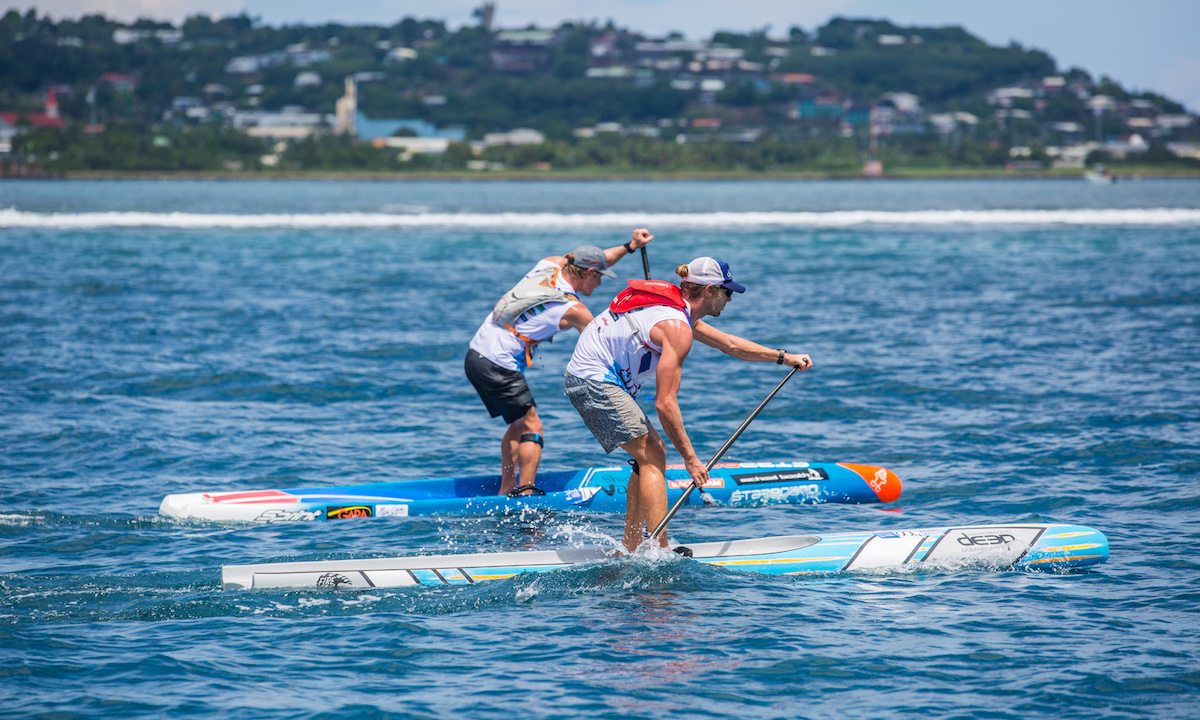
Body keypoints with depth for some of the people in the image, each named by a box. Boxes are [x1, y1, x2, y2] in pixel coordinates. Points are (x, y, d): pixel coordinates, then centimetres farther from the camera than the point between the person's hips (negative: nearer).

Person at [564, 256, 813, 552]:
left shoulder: (678, 308, 13)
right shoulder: (678, 328, -19)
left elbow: (729, 344, 26)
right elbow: (665, 404, -22)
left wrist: (784, 357, 29)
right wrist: (690, 458, -17)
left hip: (584, 377, 10)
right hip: (595, 382, -10)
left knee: (651, 453, 13)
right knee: (652, 457, -11)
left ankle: (630, 549, 14)